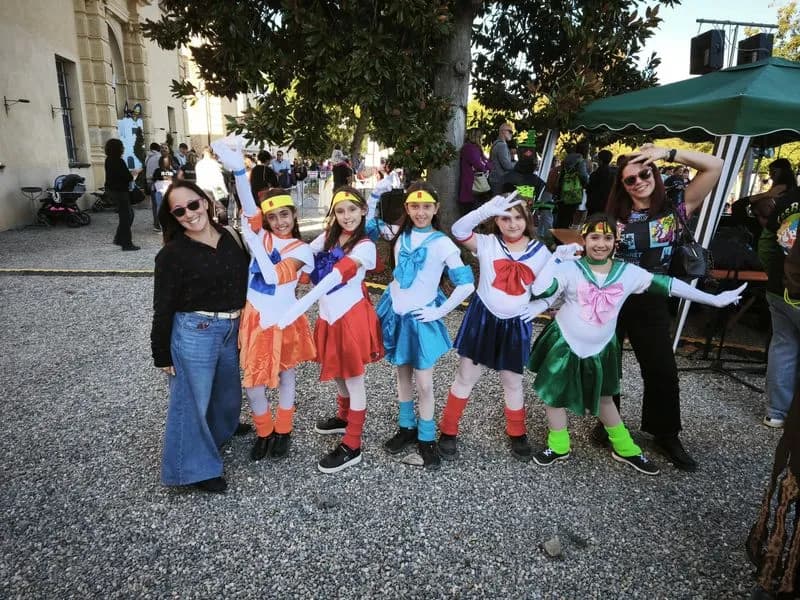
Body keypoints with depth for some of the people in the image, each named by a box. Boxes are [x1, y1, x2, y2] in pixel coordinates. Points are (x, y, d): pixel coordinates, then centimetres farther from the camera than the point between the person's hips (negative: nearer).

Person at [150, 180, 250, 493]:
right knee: (192, 399, 7)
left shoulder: (230, 237, 2)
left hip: (232, 330, 6)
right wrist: (162, 354, -5)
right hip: (194, 334, -5)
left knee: (228, 391, 23)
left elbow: (244, 281, 10)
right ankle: (196, 467, 26)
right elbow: (163, 307, -8)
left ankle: (220, 432, 52)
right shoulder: (172, 253, -12)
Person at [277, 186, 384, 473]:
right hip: (329, 315, 7)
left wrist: (300, 305, -35)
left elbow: (335, 277, -26)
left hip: (351, 316, -7)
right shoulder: (328, 237, 7)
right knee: (337, 373, 22)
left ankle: (352, 446, 14)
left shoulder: (364, 246, -14)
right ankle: (344, 418, 47)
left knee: (353, 379, 3)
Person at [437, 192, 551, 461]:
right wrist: (487, 209, -31)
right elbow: (458, 230, -21)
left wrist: (541, 305, -3)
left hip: (515, 324, 2)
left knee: (512, 382, 16)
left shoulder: (540, 252, 0)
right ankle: (448, 432, 23)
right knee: (466, 377, 8)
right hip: (482, 318, -1)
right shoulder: (487, 243, -5)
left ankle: (517, 434, 37)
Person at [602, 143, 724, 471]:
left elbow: (715, 166, -7)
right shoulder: (615, 217, 0)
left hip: (651, 303, 0)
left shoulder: (674, 210, -3)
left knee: (662, 370, 5)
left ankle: (667, 435, 25)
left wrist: (667, 153, -11)